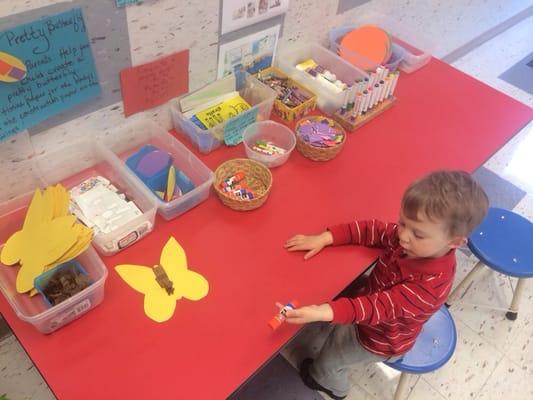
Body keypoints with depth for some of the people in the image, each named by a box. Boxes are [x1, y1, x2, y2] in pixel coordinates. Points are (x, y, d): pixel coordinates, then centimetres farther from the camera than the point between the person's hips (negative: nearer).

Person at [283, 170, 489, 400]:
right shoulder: (411, 237, -25)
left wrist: (324, 312, -61)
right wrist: (325, 238, -26)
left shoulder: (430, 284, -43)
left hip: (381, 341, -4)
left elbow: (379, 306, -47)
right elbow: (374, 230, -16)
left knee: (330, 358, 22)